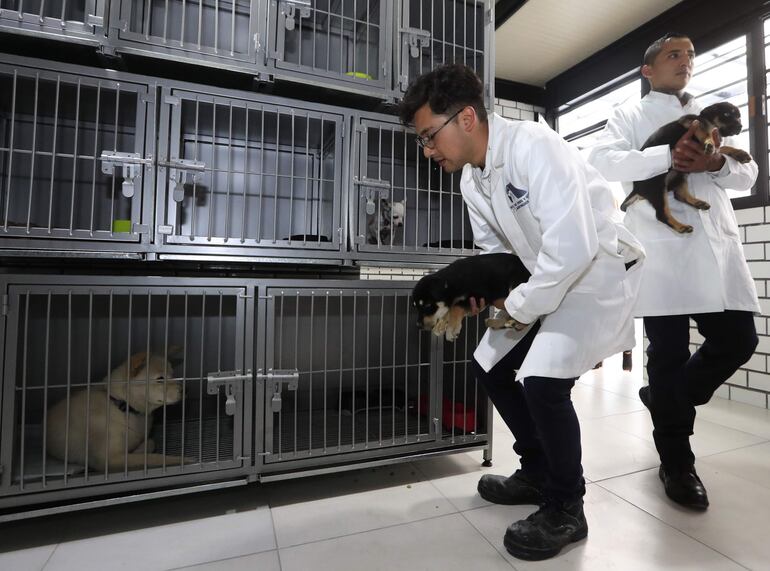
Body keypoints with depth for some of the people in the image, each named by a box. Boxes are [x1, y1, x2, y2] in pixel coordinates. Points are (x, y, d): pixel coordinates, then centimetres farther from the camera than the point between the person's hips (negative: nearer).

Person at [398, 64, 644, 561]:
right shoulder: (471, 179, 2)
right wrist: (481, 290, -9)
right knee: (489, 365, 7)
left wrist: (518, 307, -22)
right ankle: (538, 472, 27)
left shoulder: (533, 146, -24)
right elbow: (494, 249, 10)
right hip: (548, 275, 9)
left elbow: (573, 245, -32)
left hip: (599, 267, -8)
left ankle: (565, 509, 6)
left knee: (543, 380, -22)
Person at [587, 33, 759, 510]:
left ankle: (665, 400, 30)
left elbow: (748, 175, 16)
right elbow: (603, 159, -9)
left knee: (738, 340, 5)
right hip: (661, 247, -5)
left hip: (717, 245, 6)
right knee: (669, 353, -1)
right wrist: (669, 157, -21)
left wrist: (717, 164, -7)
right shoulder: (631, 115, 11)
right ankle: (677, 463, 14)